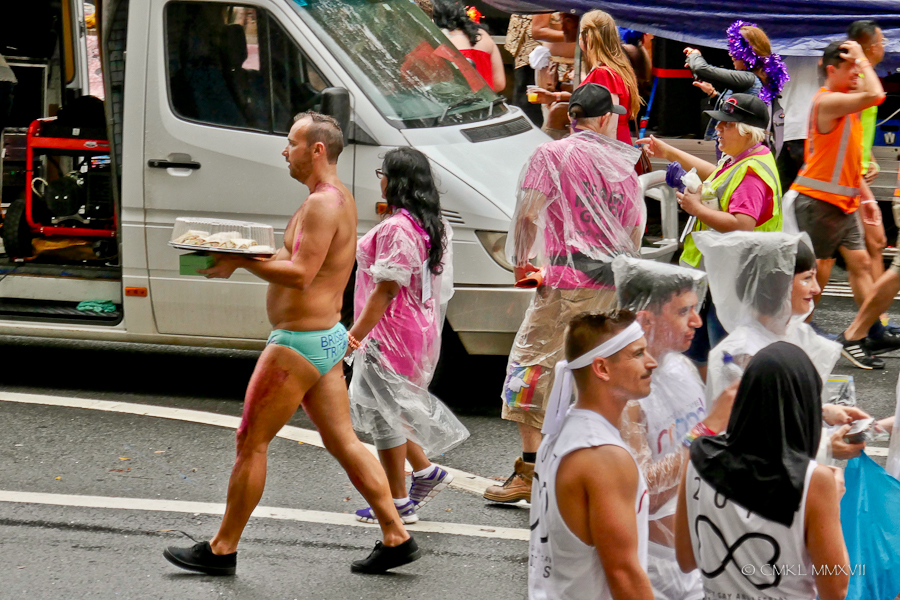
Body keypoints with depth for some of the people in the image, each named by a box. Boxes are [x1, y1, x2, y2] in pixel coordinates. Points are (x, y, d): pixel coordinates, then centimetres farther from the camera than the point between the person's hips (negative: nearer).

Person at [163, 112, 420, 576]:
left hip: (300, 343, -10)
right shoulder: (338, 199, 15)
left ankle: (222, 549, 7)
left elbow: (300, 274, -26)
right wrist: (244, 256, 9)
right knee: (343, 441, 10)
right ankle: (396, 538, 9)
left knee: (251, 442, -1)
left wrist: (241, 261, -21)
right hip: (325, 337, 10)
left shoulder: (323, 204, -18)